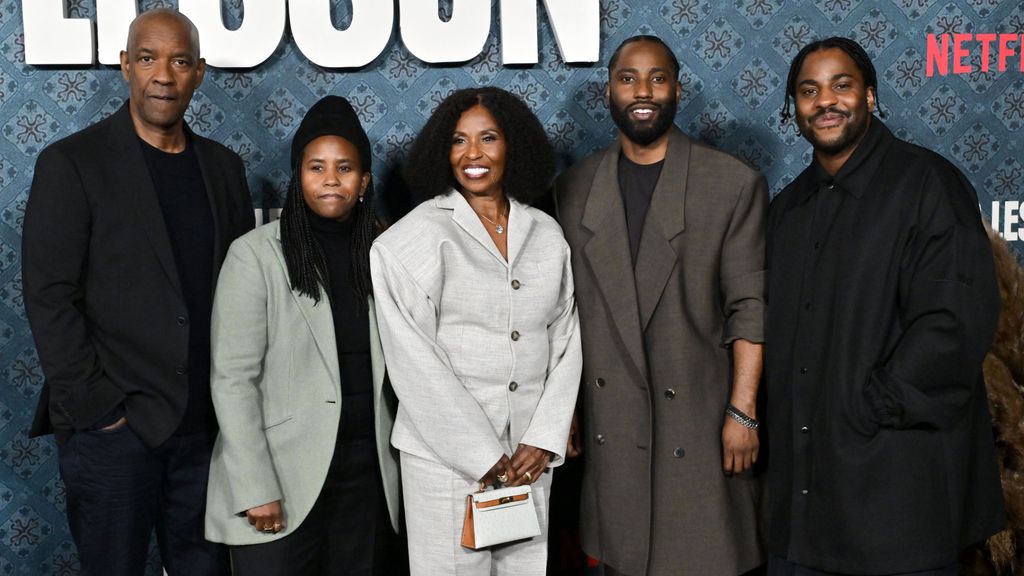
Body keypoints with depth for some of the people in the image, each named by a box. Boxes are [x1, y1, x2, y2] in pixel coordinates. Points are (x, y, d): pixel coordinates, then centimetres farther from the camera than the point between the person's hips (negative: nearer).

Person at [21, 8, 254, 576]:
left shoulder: (223, 167, 10)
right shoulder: (72, 163, -4)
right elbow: (49, 298, -8)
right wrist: (95, 409, -12)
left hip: (205, 426, 4)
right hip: (114, 429, -4)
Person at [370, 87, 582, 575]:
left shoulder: (546, 234, 8)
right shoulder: (418, 237, -5)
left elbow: (565, 343, 7)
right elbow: (415, 361, -10)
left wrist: (543, 439, -3)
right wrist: (481, 454, -11)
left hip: (530, 457, 4)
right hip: (447, 452, -3)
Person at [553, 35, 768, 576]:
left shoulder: (734, 184, -2)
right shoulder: (574, 187, 7)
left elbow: (749, 308, -5)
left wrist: (742, 411, -9)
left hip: (700, 423, -2)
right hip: (610, 427, 3)